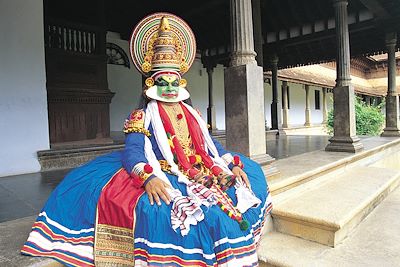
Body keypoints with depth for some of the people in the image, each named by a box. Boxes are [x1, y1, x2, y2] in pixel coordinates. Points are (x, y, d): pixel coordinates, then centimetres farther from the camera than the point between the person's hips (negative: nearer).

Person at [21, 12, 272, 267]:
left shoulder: (193, 114, 17)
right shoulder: (142, 116, 1)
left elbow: (211, 144, 17)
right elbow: (132, 152, -13)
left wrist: (233, 165, 1)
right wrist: (148, 178, -33)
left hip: (201, 175, 6)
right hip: (165, 178, -6)